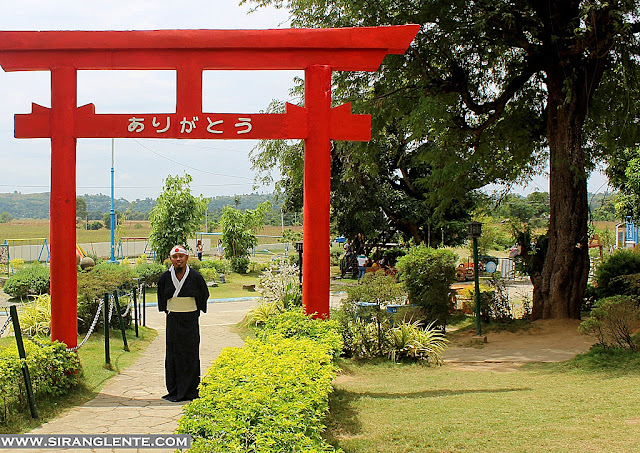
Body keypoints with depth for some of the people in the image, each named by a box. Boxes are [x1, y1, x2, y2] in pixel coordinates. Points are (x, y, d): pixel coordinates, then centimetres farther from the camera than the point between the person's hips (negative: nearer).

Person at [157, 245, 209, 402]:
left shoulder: (195, 277, -6)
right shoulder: (165, 278, -1)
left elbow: (203, 295, 9)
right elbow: (162, 298, 17)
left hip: (190, 320, -2)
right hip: (172, 320, 2)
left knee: (190, 356, 1)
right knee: (173, 355, 4)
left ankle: (190, 391, 8)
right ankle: (174, 391, 12)